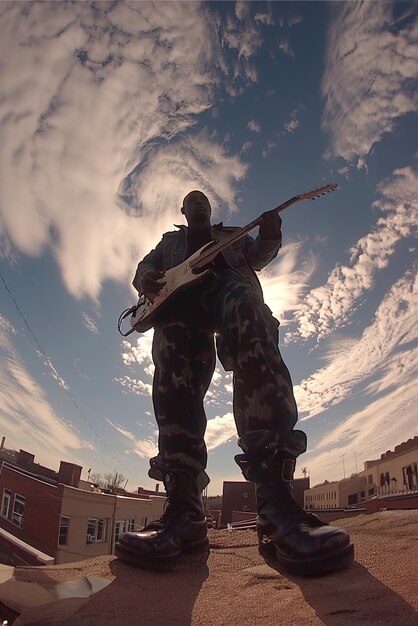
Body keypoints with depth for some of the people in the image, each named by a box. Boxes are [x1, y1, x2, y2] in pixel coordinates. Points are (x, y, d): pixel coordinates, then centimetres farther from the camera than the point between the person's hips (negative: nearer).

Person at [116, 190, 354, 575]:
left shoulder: (232, 235, 42)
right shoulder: (170, 241, 42)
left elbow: (258, 256, 26)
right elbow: (146, 266, 27)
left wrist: (269, 237, 2)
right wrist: (146, 280, 1)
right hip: (178, 295, 2)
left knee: (255, 341, -37)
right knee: (175, 379, -27)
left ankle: (277, 501, -48)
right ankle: (184, 512, -31)